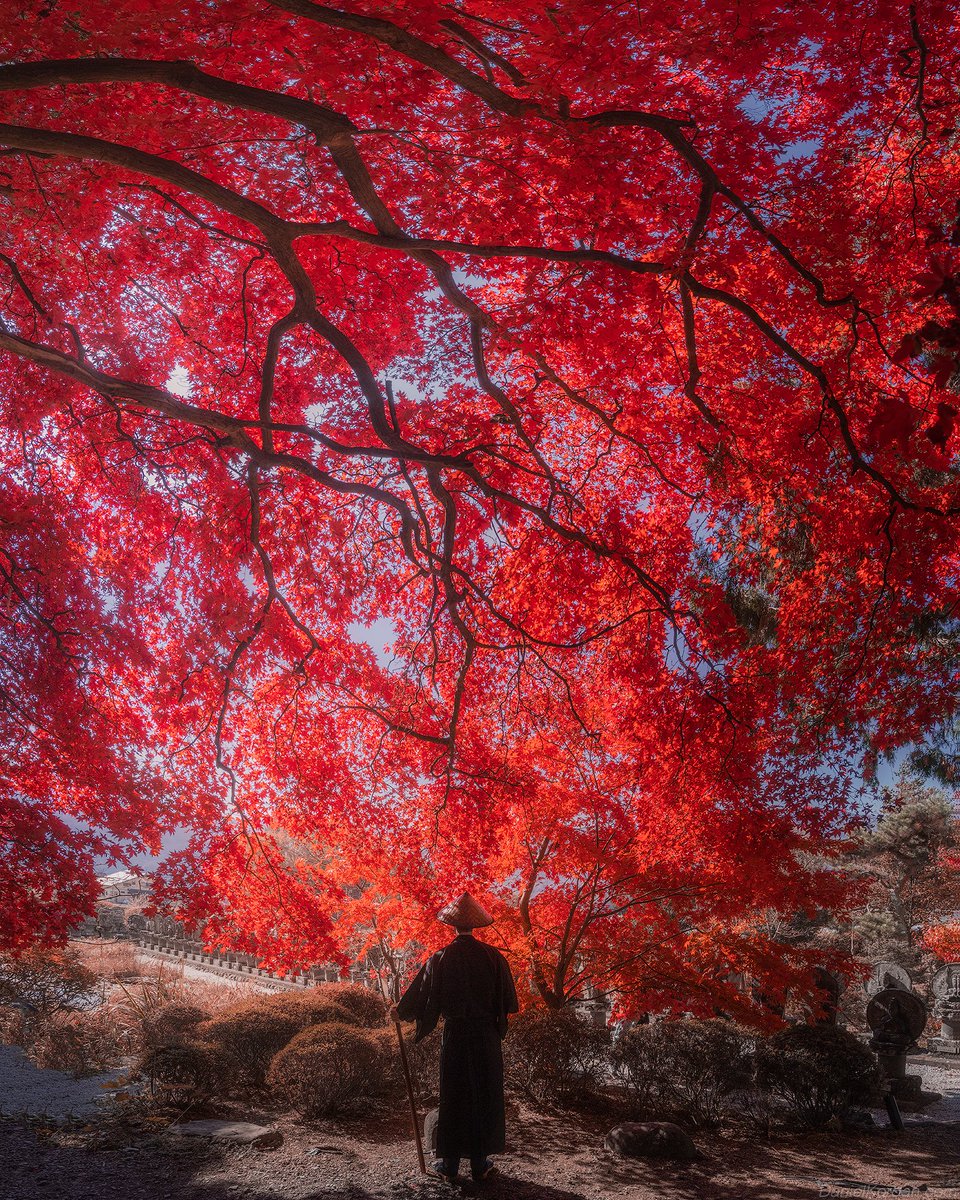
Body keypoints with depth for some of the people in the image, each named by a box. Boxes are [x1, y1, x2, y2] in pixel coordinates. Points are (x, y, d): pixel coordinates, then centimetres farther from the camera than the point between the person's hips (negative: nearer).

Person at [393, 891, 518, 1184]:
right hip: (487, 1039, 0)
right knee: (484, 1097, 11)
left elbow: (421, 993, 0)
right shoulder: (493, 956, -9)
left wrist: (400, 1012, 18)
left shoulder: (441, 958, -9)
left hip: (455, 1036, 0)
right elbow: (508, 1000, -1)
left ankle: (450, 1164, 16)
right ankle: (480, 1163, 17)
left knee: (453, 1098, 10)